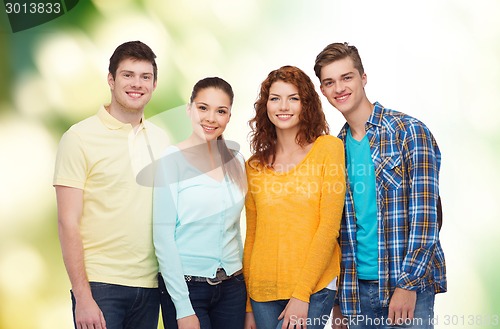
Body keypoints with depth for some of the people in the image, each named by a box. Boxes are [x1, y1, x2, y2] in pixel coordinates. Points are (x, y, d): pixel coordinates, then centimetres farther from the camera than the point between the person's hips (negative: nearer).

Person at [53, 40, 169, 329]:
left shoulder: (160, 140, 10)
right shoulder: (80, 137, -5)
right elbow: (68, 222, -9)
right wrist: (83, 298, -14)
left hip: (150, 284, 5)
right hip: (100, 284, -5)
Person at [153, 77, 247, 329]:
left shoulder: (236, 160, 6)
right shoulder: (172, 159, -9)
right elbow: (163, 237, -11)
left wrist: (242, 282, 8)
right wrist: (183, 308, -14)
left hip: (232, 286, 5)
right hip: (186, 286, -5)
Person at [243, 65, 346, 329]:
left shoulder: (328, 148, -3)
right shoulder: (254, 166, 8)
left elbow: (329, 226, -7)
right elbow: (251, 236, 12)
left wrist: (301, 293, -11)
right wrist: (249, 306, 12)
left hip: (313, 288, -4)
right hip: (262, 291, 4)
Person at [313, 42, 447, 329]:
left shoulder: (410, 132, -7)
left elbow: (424, 215, -13)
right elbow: (338, 225, 12)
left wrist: (408, 283, -18)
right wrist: (338, 301, 10)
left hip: (409, 284, -5)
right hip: (357, 287, 5)